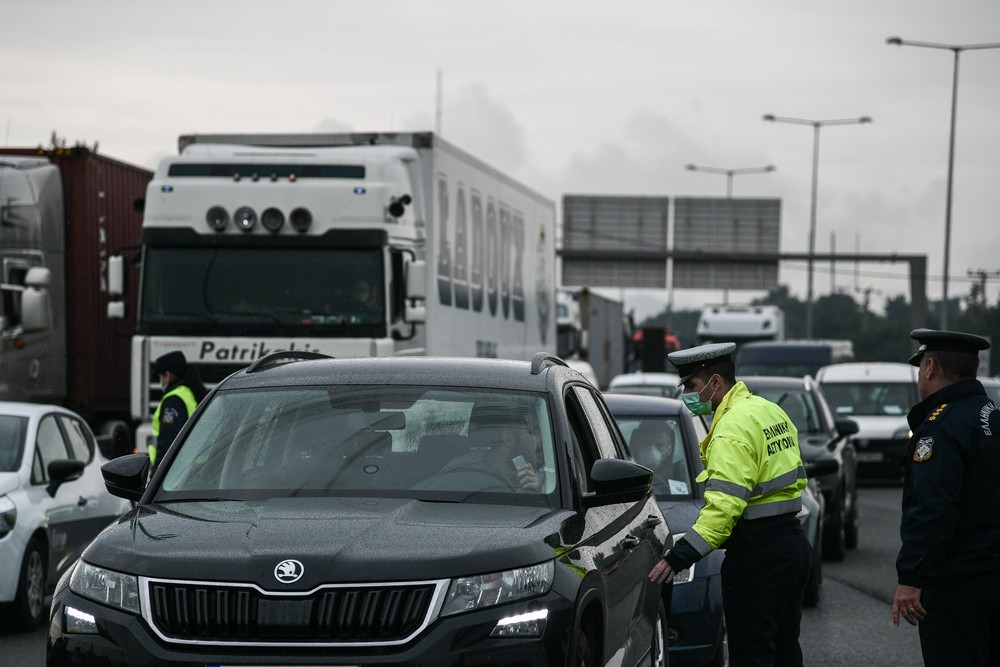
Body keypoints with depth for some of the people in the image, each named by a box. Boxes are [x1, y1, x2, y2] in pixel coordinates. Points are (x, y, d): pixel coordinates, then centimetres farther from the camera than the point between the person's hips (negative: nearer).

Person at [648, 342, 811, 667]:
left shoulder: (732, 427, -18)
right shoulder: (771, 411, 13)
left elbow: (724, 504, -27)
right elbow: (795, 478, 19)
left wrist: (680, 556, -30)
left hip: (757, 555, -10)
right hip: (793, 541, 10)